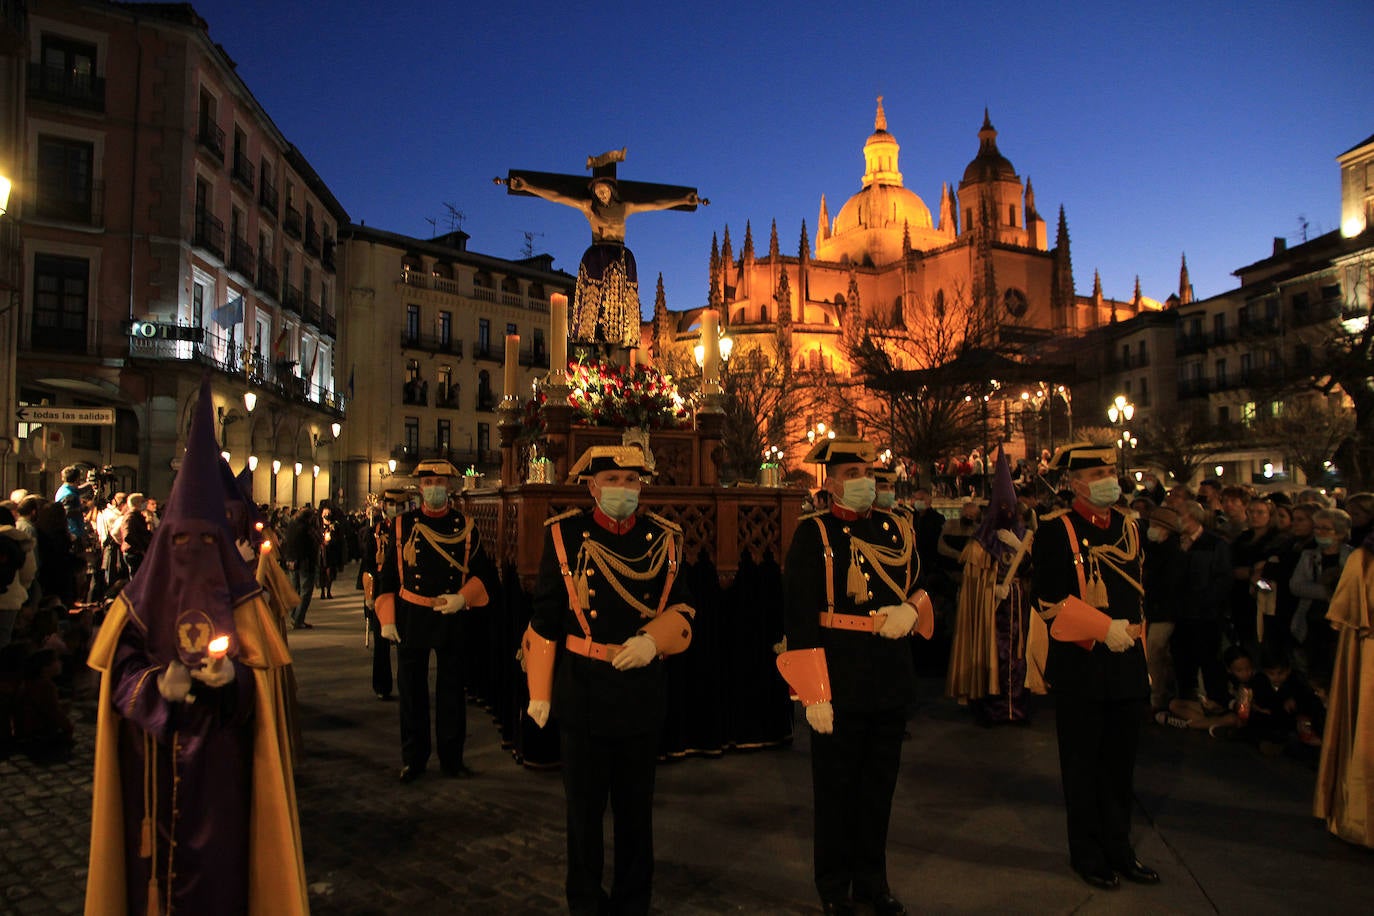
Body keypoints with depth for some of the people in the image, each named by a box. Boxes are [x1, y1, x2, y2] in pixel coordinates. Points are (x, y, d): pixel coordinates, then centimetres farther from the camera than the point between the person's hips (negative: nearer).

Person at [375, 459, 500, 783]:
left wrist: (463, 598, -14)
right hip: (410, 619, 0)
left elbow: (483, 573, 3)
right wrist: (387, 619, 0)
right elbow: (387, 575, 5)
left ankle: (452, 758, 21)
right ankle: (413, 759, 23)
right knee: (411, 690, 8)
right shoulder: (402, 524, 2)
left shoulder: (466, 526, 2)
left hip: (452, 620, 0)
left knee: (452, 691, 7)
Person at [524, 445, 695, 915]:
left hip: (643, 688, 2)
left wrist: (654, 639, -16)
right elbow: (544, 619, -2)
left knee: (636, 805, 15)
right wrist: (539, 692, 0)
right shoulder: (565, 534, -5)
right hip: (583, 690, -2)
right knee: (585, 805, 12)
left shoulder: (663, 538, 1)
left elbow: (683, 608, 5)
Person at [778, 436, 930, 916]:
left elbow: (920, 587, 19)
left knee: (880, 785, 17)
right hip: (840, 681, -5)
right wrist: (815, 693, -16)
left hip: (893, 677, 5)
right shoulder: (813, 534, -8)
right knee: (836, 787, 10)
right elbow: (799, 618, -12)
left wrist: (911, 610, -7)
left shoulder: (897, 529, 8)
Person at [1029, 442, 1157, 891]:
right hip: (1080, 664, -6)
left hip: (1127, 664, 6)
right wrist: (1105, 628, -19)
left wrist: (1137, 648, 16)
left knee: (1121, 762, 15)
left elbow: (1137, 595, 18)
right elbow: (1050, 598, -15)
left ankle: (1118, 849, 30)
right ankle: (1087, 853, 22)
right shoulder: (1055, 530, -9)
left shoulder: (1129, 526, 11)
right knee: (1083, 765, 7)